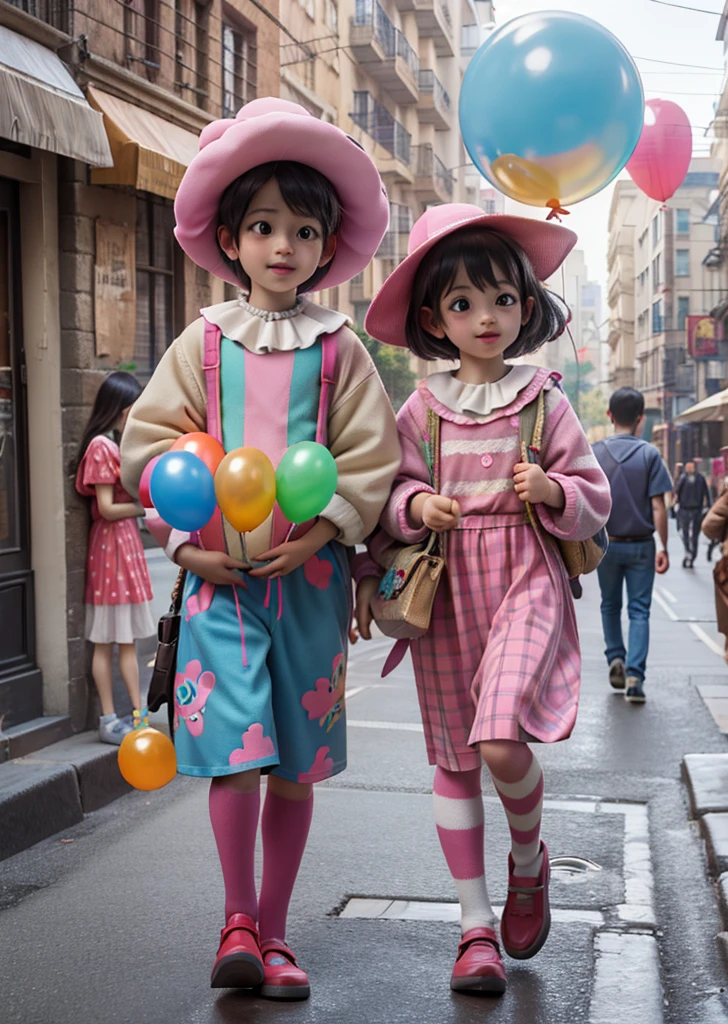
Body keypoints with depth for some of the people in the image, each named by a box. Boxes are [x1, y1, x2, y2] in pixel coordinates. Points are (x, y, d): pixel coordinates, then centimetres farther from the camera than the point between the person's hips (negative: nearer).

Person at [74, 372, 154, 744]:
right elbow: (107, 508, -16)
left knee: (128, 639, 11)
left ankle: (138, 714, 16)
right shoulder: (101, 446, -13)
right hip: (110, 543, -9)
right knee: (106, 641, -2)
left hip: (127, 542, 9)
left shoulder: (119, 444, 16)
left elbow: (126, 494, 11)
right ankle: (109, 721, 3)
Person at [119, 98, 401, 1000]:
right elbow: (148, 442, 5)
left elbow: (371, 458, 1)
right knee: (235, 752, -9)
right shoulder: (204, 342, 6)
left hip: (310, 576, 0)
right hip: (220, 575, 0)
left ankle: (270, 933, 22)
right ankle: (238, 920, 12)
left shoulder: (339, 350, 4)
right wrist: (186, 541, -5)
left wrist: (318, 533, -13)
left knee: (295, 765, 7)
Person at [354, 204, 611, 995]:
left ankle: (529, 859, 14)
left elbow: (595, 499, 6)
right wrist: (415, 507, -11)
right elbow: (388, 495, 10)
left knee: (502, 742, -21)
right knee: (452, 755, 6)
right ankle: (476, 925, 18)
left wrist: (554, 491, -14)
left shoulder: (545, 403, 2)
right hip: (444, 587, 3)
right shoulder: (420, 410, 5)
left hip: (524, 580, -2)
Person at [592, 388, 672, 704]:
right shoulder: (649, 454, -8)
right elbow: (658, 506, -10)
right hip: (641, 545, -1)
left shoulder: (594, 453, -3)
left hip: (606, 544, 1)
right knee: (639, 610, 2)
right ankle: (634, 675, -7)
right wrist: (664, 547, -5)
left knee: (610, 605, 21)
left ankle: (616, 658, 12)